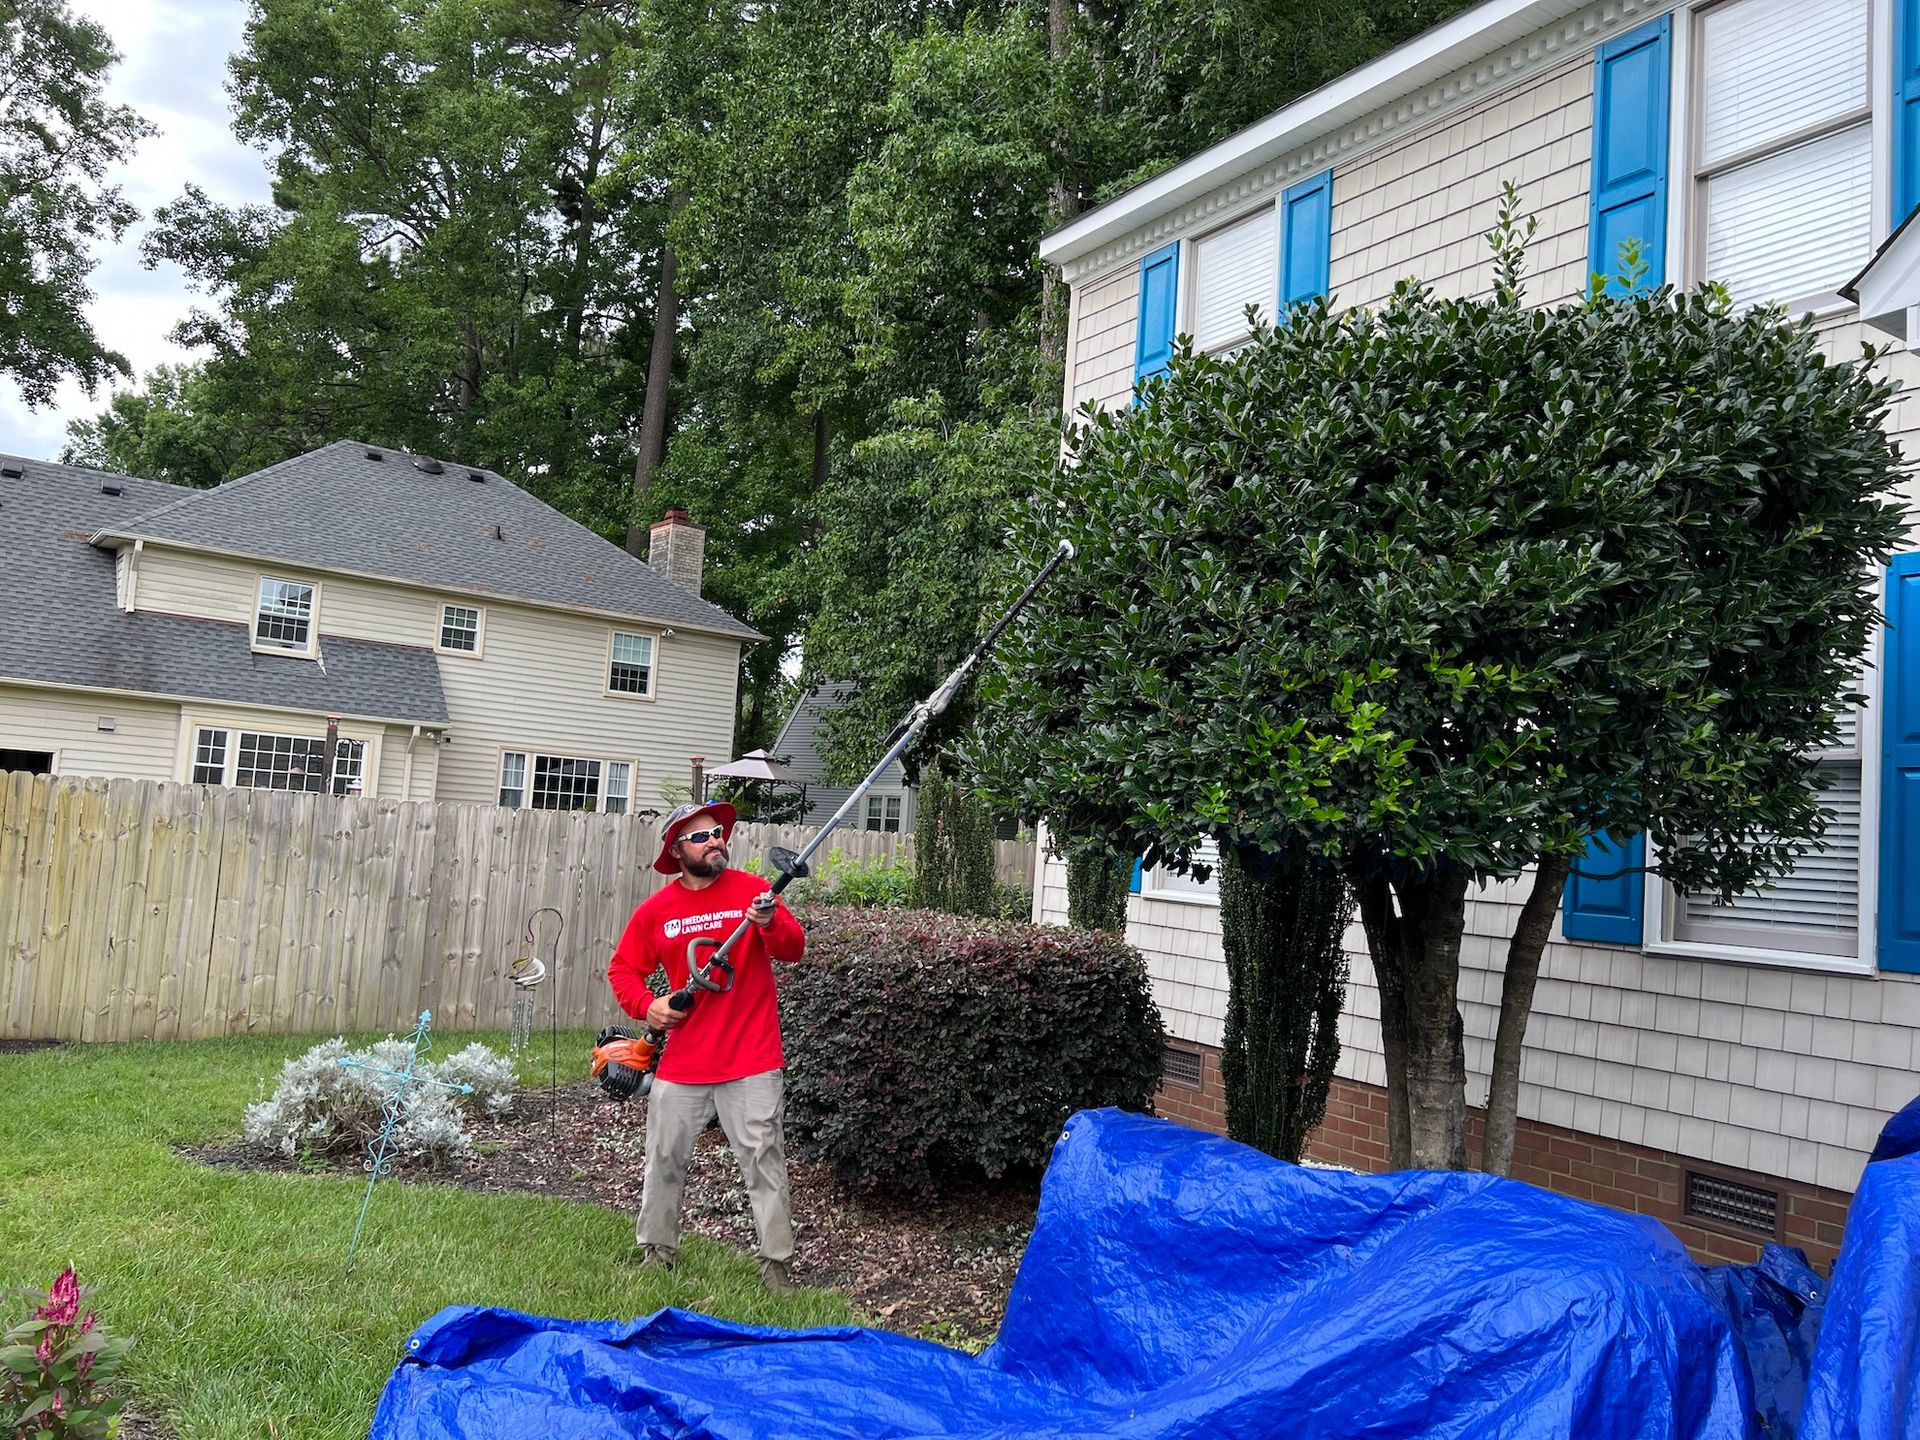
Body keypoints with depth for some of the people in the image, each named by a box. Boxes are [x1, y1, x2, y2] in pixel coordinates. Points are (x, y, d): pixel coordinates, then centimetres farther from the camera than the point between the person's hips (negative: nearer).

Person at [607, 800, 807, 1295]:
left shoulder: (752, 889, -3)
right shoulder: (655, 910, 2)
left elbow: (794, 949, -11)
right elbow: (624, 970, 10)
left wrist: (770, 923, -31)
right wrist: (646, 1005, -8)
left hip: (752, 1061, -2)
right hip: (682, 1063, 3)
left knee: (764, 1161, 1)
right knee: (664, 1159, 13)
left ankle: (777, 1262, 10)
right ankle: (657, 1252, 30)